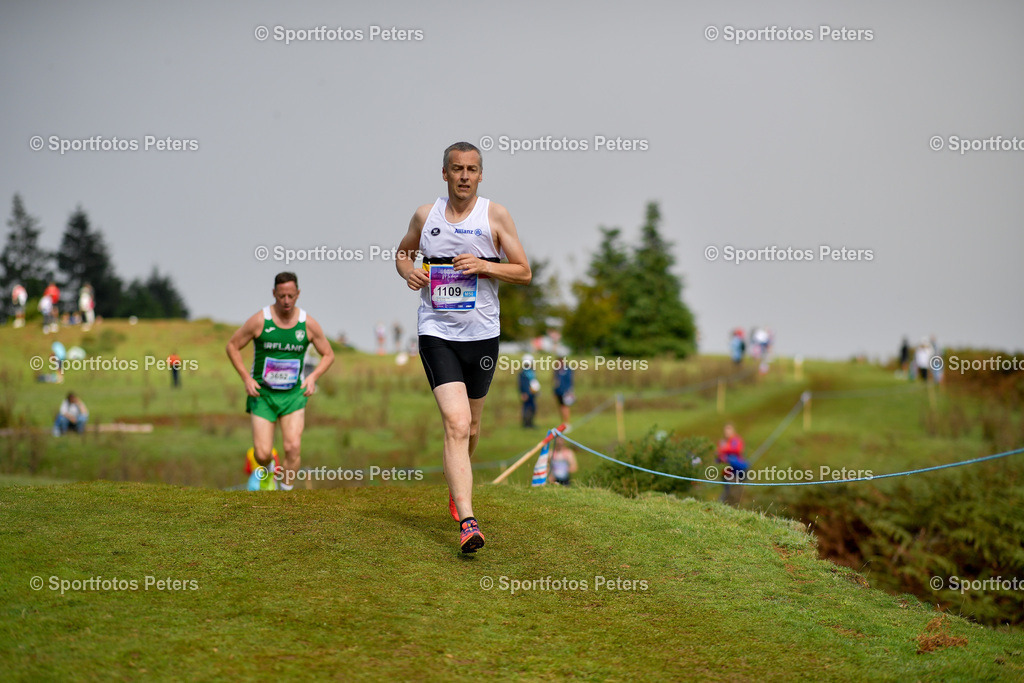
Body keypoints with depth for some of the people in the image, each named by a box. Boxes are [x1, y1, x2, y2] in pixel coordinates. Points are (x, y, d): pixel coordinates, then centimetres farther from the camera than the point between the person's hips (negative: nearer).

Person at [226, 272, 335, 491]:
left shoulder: (308, 324, -4)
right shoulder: (259, 320, -10)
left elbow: (328, 354, 8)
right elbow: (232, 346, 1)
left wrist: (313, 377, -10)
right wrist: (246, 378, -10)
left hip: (293, 395, 1)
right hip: (263, 393, -1)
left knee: (293, 447, -17)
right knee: (263, 454, -6)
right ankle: (267, 469, 31)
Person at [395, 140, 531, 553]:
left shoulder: (495, 215, 1)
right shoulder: (425, 215, 5)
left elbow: (524, 273, 2)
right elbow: (402, 253, 23)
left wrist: (485, 266, -15)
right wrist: (407, 270, 0)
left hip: (482, 334, 1)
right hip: (436, 333, -1)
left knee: (470, 426, 16)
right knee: (456, 423, -17)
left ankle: (456, 486, 46)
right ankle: (467, 522, -24)